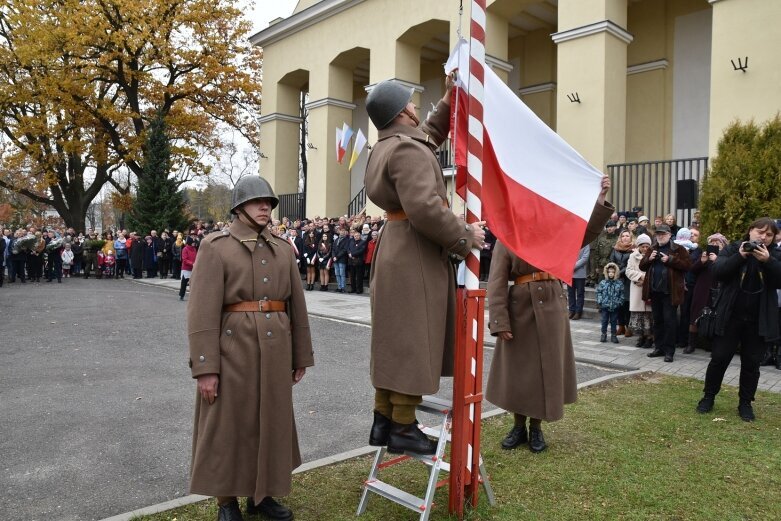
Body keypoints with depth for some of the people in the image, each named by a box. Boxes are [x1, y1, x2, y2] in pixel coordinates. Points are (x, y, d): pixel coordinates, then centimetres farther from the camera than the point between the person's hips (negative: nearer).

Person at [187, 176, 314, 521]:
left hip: (276, 353, 5)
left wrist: (301, 356, 11)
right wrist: (205, 367, -15)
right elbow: (202, 312, -10)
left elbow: (297, 306, 12)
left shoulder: (283, 249, 10)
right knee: (228, 427, 7)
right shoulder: (215, 246, -4)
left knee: (271, 423, 14)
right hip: (233, 350, -5)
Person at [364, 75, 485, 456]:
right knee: (411, 341, -3)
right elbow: (424, 208, -29)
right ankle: (403, 428, 7)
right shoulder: (406, 149, -17)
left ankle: (384, 421, 21)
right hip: (415, 257, -10)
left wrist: (448, 100, 28)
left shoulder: (387, 146, 15)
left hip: (395, 250, 10)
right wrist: (464, 236, -18)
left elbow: (429, 137, 34)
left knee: (394, 340, 13)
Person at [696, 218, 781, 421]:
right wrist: (740, 256, -23)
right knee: (719, 358, 3)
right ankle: (708, 397, 18)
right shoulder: (732, 249, 1)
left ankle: (745, 403, 21)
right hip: (730, 316, -1)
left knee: (752, 362, 8)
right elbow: (717, 271, -13)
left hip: (759, 320, 1)